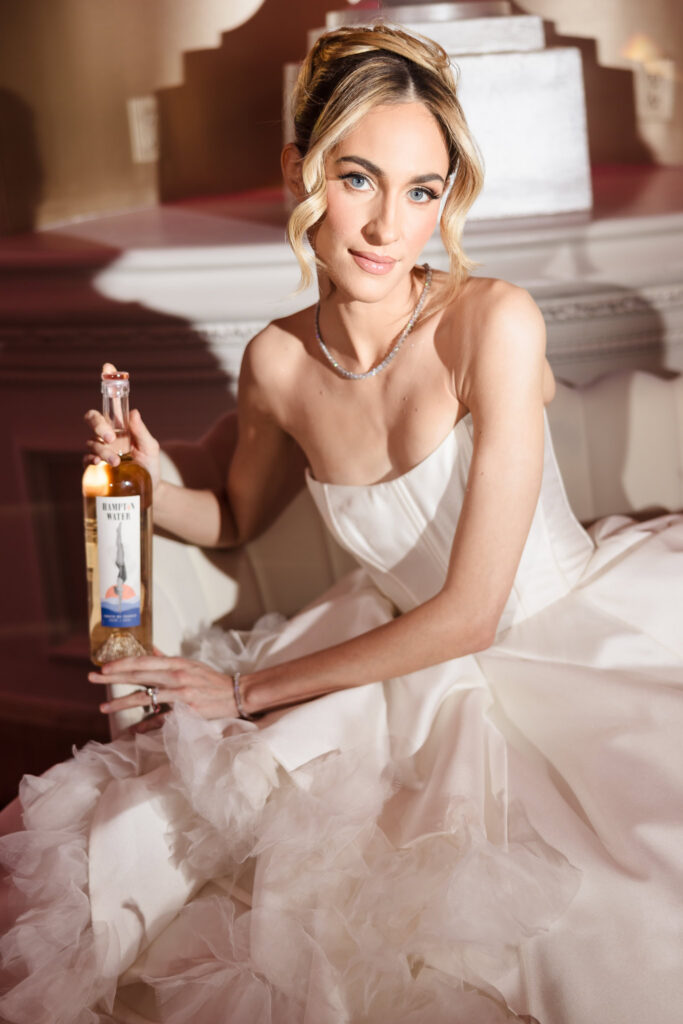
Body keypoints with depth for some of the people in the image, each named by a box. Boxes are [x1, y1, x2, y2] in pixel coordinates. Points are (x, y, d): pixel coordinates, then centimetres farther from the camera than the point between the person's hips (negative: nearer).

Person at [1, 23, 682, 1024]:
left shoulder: (493, 321, -24)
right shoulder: (277, 360, -8)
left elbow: (468, 614, -21)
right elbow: (236, 516, 15)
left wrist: (252, 689, -11)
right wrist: (152, 485, -9)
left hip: (580, 639, -3)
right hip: (421, 678, 4)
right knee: (149, 834, -8)